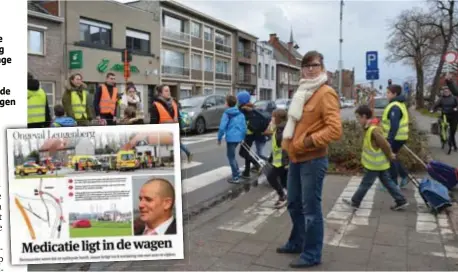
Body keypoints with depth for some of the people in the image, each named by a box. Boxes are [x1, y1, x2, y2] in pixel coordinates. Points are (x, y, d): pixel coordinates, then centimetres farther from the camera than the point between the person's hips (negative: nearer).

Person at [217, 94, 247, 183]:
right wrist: (242, 137, 20)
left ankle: (236, 177, 3)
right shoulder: (240, 113, 10)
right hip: (238, 137, 7)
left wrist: (219, 138, -4)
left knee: (231, 157, 3)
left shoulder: (227, 114, -8)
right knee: (231, 155, 24)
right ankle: (237, 172, 28)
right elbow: (244, 126, 11)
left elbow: (222, 127, -14)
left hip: (231, 138, -6)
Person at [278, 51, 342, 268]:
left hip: (313, 160, -9)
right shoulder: (302, 92, 15)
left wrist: (310, 141, -24)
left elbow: (335, 129, -22)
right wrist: (289, 144, 13)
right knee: (294, 204, 19)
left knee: (310, 208, -1)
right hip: (296, 158, 9)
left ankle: (312, 254, 12)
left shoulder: (326, 93, -12)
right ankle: (296, 243, 35)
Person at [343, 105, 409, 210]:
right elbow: (384, 144, 14)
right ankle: (401, 201, 21)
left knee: (365, 184, 4)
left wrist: (389, 156, -8)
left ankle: (355, 202, 17)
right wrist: (389, 155, 14)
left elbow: (385, 145, -23)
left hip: (375, 164, -9)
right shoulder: (371, 128, 5)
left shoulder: (373, 130, -26)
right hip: (380, 163, 9)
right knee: (387, 182, 15)